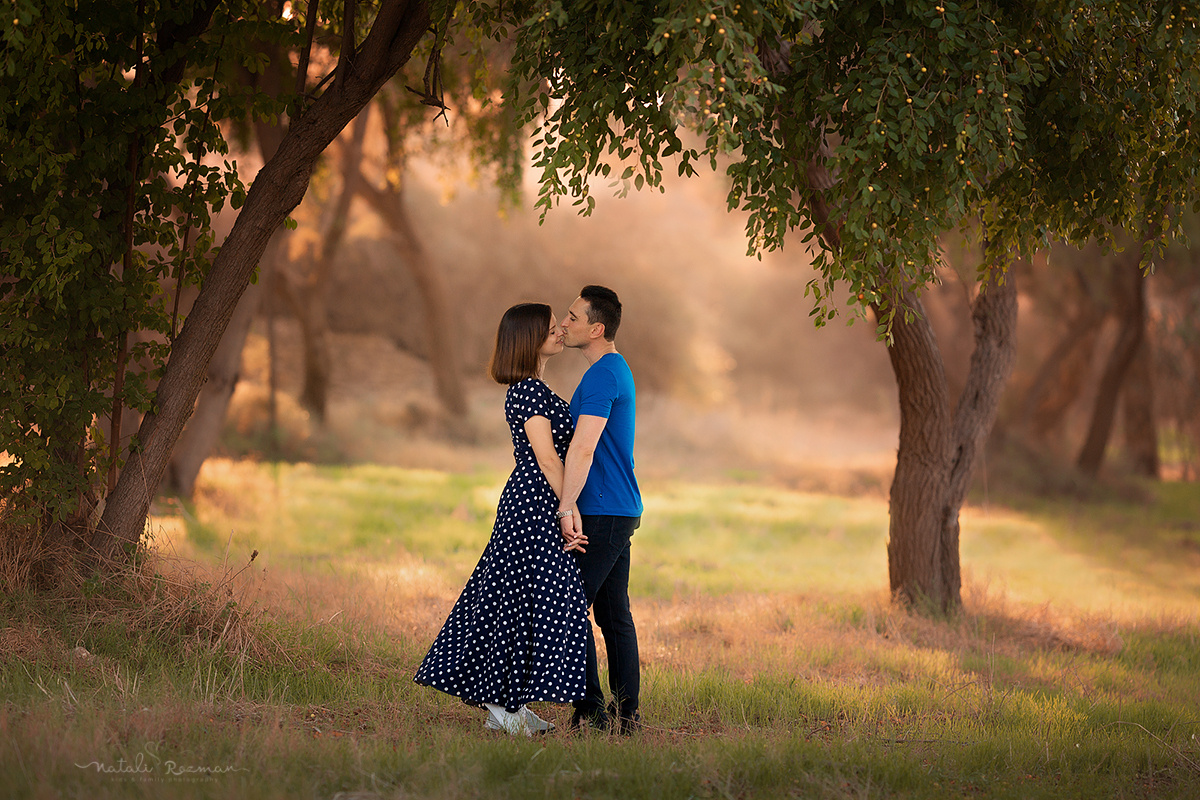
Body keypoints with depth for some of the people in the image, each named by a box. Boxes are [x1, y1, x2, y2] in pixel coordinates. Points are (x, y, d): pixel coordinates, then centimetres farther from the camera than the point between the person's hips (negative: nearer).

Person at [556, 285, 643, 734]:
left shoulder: (602, 376, -16)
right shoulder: (617, 370, 18)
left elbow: (583, 449, -24)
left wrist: (567, 507, -25)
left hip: (602, 513, -10)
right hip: (621, 511, 10)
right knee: (614, 614, 10)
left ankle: (590, 712, -10)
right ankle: (627, 713, 10)